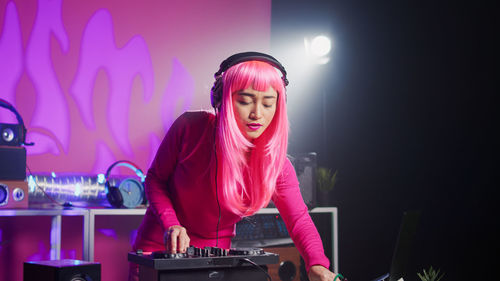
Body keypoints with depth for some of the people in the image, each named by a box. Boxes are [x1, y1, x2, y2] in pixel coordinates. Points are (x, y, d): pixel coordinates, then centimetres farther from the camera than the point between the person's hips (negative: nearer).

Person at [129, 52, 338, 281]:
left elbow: (299, 220, -19)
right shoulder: (189, 128, -19)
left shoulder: (274, 163, -15)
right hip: (160, 247, -1)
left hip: (216, 255, 1)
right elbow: (155, 178, -6)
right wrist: (171, 224, -23)